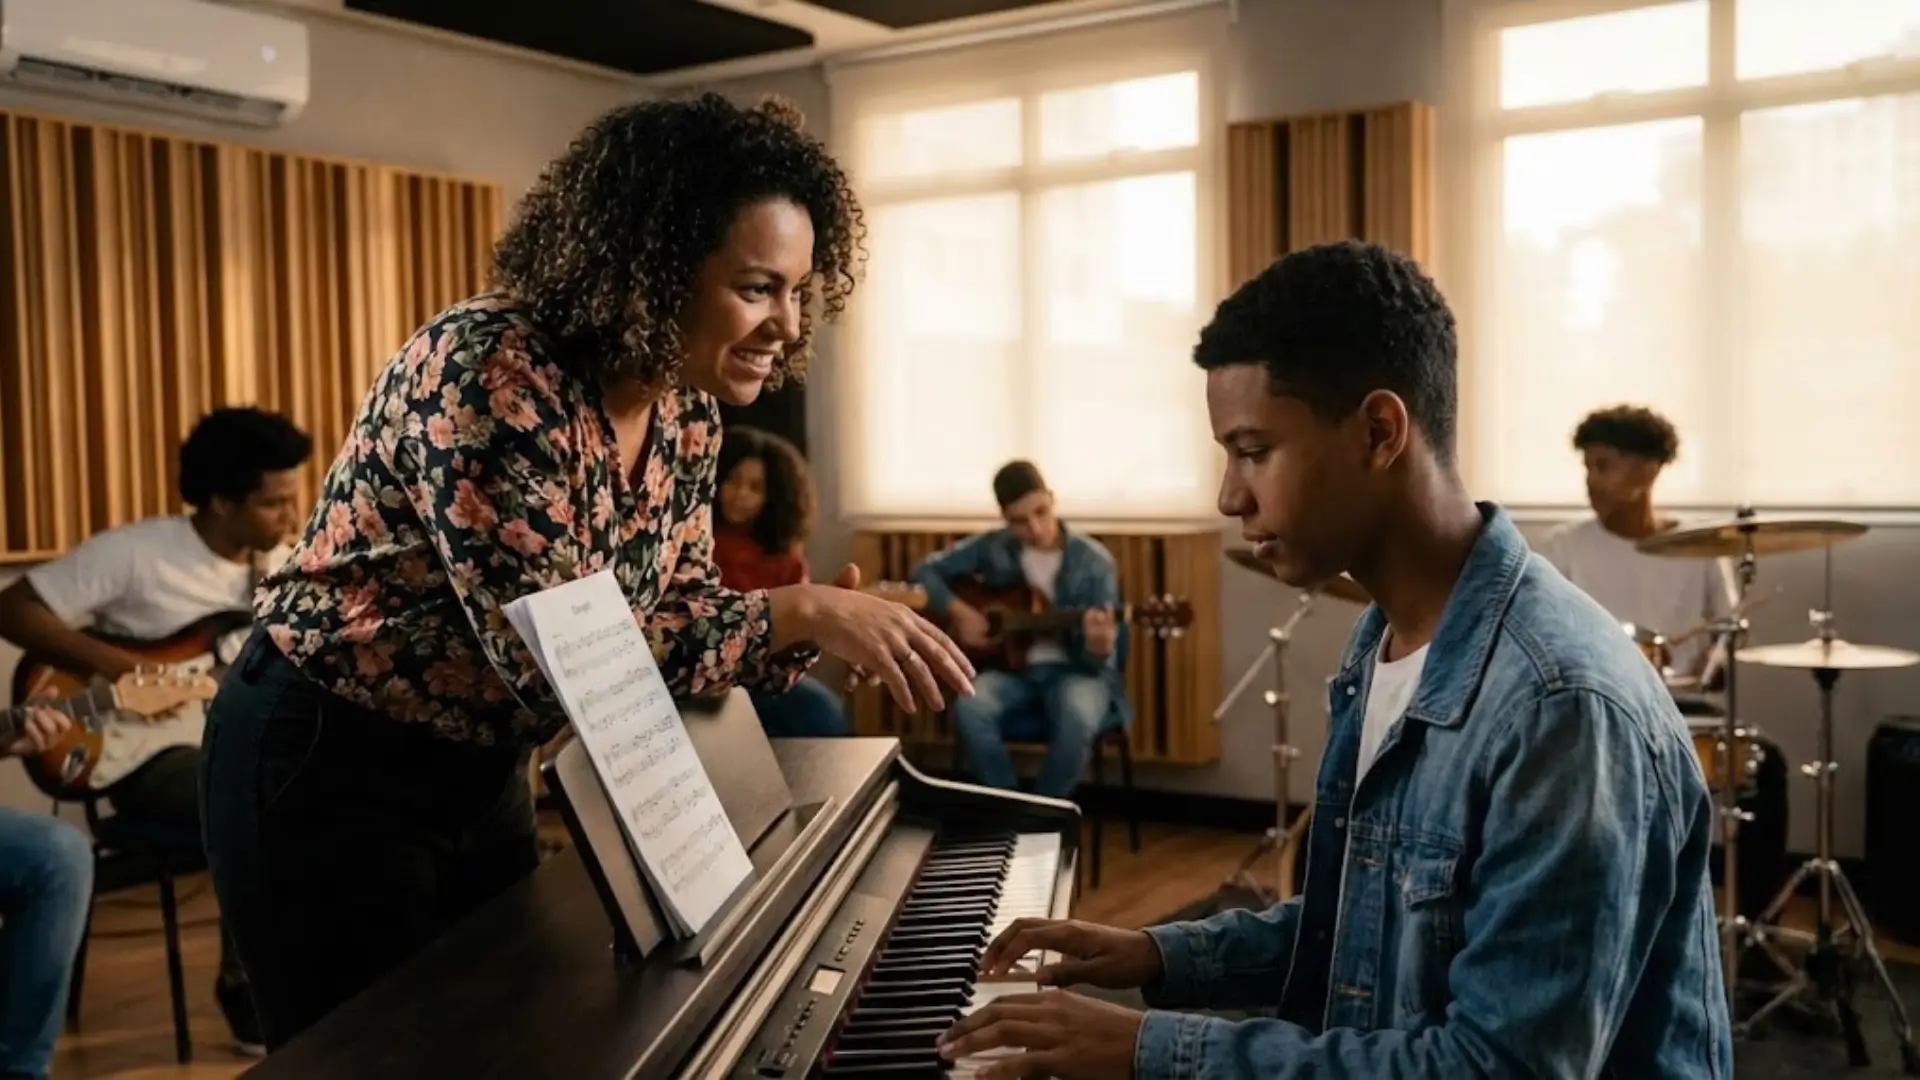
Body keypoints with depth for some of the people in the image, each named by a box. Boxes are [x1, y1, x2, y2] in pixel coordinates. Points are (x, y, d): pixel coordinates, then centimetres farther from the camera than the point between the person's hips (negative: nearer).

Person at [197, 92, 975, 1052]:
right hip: (330, 769, -7)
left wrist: (814, 629, -19)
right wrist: (795, 609, -34)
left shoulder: (687, 410, -4)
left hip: (482, 769, 8)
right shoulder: (490, 369, -28)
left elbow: (670, 612, 0)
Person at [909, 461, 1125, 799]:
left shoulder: (1092, 561, -9)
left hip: (1073, 670, -2)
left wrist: (1098, 647, -36)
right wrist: (958, 611, -10)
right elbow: (926, 571, 6)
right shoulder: (993, 548, -1)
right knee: (969, 708, -31)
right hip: (1011, 666, 2)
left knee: (1078, 716, -37)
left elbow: (1093, 662, -11)